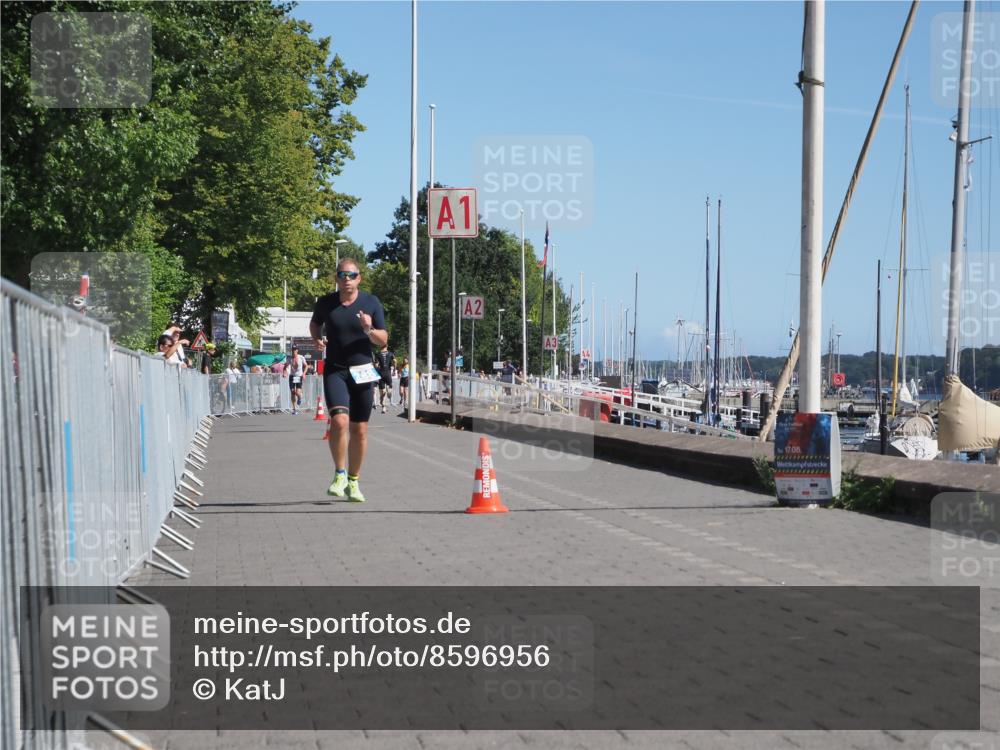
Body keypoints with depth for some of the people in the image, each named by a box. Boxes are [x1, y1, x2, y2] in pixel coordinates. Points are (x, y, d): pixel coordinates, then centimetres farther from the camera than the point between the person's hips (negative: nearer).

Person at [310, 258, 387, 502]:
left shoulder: (371, 303, 1)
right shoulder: (325, 303, 2)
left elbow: (383, 340, 2)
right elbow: (315, 323, 22)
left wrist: (369, 329, -18)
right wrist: (317, 339, 1)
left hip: (362, 371, 1)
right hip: (334, 370, -1)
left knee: (359, 429, 5)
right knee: (339, 421, -21)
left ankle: (353, 482, 20)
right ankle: (340, 474, -4)